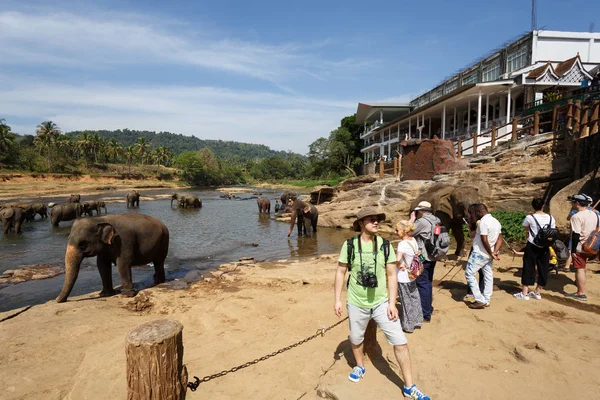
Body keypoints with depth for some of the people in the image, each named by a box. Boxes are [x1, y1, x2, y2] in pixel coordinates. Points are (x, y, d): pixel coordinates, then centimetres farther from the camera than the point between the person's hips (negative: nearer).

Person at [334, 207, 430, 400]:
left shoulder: (385, 245, -7)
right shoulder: (349, 245, -11)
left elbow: (392, 275, -4)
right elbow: (340, 272, -3)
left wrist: (392, 303, -8)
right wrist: (337, 299, -4)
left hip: (381, 303, 1)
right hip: (356, 304, 0)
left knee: (400, 342, 0)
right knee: (356, 339, 19)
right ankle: (360, 366, 49)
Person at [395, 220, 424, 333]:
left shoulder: (402, 244, -25)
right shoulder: (413, 240, 0)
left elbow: (398, 259, -37)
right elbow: (417, 255, 11)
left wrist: (399, 265, -18)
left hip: (403, 278, -8)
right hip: (412, 275, 8)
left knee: (406, 301, 8)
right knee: (414, 298, 21)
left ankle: (408, 325, 23)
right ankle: (417, 320, 37)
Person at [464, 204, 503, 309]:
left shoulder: (483, 222, -20)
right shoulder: (496, 221, 9)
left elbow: (484, 240, -24)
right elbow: (499, 239, 7)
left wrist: (491, 253, -13)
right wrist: (494, 252, -2)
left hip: (479, 253, -9)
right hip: (488, 255, 9)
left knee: (469, 274, -1)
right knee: (488, 276, 13)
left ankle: (480, 300, -2)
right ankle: (486, 301, 21)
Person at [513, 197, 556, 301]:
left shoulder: (530, 217, -11)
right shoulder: (550, 218, 0)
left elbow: (525, 228, 5)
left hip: (532, 247, -4)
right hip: (545, 247, 4)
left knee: (528, 269, 2)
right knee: (543, 269, 13)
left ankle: (524, 293, 5)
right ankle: (537, 292, 23)